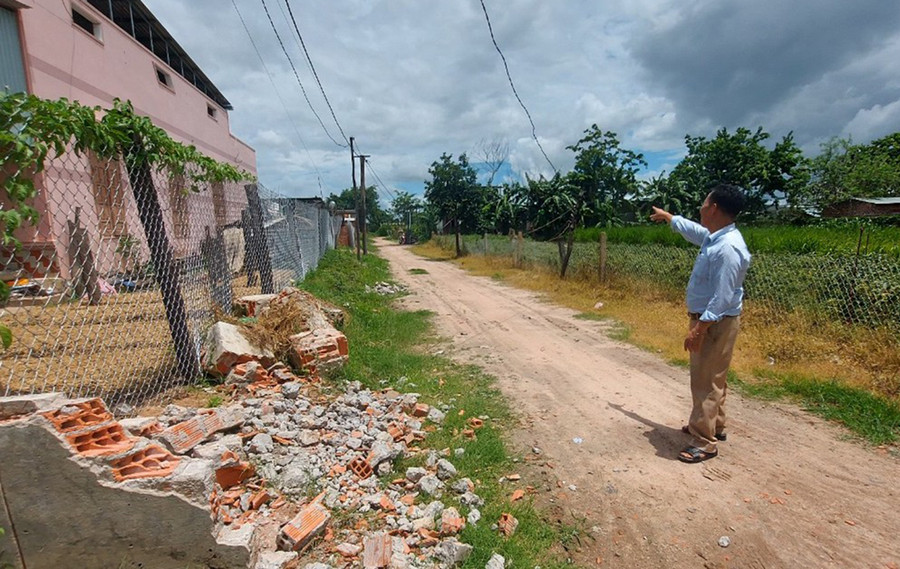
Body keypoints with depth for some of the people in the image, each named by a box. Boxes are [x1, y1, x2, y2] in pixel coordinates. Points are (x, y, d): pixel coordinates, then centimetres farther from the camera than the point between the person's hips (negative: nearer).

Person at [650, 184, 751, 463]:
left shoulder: (727, 248, -26)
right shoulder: (715, 237, 5)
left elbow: (723, 299, -27)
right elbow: (692, 230, 29)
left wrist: (699, 329, -26)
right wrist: (668, 217, 42)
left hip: (716, 323, -10)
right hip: (709, 319, 10)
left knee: (706, 382, -1)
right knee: (709, 378, 22)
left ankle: (705, 442, 11)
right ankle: (713, 424, 39)